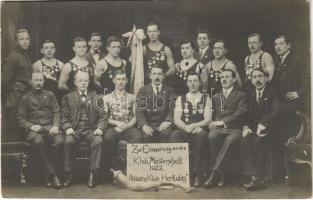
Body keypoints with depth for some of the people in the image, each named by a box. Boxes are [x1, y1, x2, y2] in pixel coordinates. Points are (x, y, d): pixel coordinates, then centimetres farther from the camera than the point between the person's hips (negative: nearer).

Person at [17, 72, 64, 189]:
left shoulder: (50, 95, 19)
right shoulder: (26, 98, 16)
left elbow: (56, 112, 12)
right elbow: (20, 118, 10)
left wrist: (56, 126, -7)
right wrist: (31, 126, -9)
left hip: (50, 126, 1)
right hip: (33, 128, -1)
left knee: (59, 141, -32)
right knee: (38, 141, -37)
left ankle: (49, 175, -18)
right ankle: (53, 175, -29)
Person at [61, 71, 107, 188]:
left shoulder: (96, 97, 15)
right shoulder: (68, 98, 15)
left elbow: (103, 116, 7)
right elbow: (64, 117, 8)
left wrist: (100, 128, -11)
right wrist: (68, 128, -12)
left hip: (91, 130, 0)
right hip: (74, 130, 0)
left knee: (98, 141, -31)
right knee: (68, 141, -31)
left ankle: (93, 174, -21)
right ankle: (68, 174, -17)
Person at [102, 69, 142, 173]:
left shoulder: (132, 97, 17)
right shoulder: (107, 98, 14)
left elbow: (135, 117, 9)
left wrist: (126, 126, -9)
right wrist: (117, 123, -10)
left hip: (128, 128, 1)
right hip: (113, 128, 0)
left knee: (138, 136, -33)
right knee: (107, 137, -35)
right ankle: (115, 168, -23)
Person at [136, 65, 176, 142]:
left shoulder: (169, 90, 13)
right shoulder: (143, 90, 10)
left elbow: (173, 109, 4)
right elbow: (139, 110, 0)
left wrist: (167, 121, -17)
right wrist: (144, 125, -18)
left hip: (163, 124, 0)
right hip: (148, 124, 0)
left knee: (165, 132, -31)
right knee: (147, 134, -31)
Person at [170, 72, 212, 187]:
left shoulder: (206, 99, 14)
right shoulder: (180, 99, 17)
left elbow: (208, 119, 2)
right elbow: (176, 119, 5)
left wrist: (193, 126, -16)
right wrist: (187, 128, -15)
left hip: (199, 132, -1)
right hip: (184, 132, 1)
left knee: (202, 135, -35)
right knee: (174, 135, -33)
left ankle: (198, 175, -28)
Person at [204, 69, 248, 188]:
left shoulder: (241, 95, 16)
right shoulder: (216, 97, 28)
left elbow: (241, 113, -1)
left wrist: (223, 122, -12)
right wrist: (214, 123, -2)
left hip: (234, 129, -2)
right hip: (218, 128, 2)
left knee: (231, 140, -38)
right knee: (212, 136, -34)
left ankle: (214, 173, -35)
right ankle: (221, 175, -28)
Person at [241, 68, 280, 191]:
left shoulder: (273, 94, 7)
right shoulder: (250, 96, 22)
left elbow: (275, 111, -11)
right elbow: (247, 116, 14)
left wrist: (263, 124, -26)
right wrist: (246, 127, -8)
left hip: (268, 129, -3)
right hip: (252, 129, 4)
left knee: (258, 141, -35)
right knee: (245, 141, -29)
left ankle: (256, 178, -31)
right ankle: (253, 176, -37)